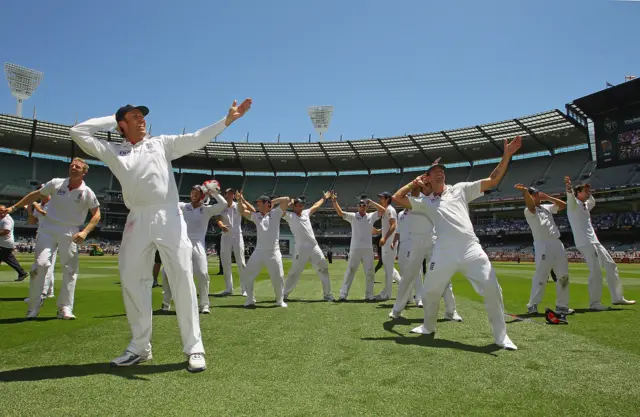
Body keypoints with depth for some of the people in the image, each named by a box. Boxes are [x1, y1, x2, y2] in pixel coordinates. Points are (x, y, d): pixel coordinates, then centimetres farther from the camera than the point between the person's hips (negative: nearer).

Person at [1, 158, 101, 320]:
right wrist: (13, 207, 12)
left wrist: (85, 232, -12)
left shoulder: (87, 193, -4)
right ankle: (34, 306, 4)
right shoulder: (56, 183, 0)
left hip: (70, 233, -1)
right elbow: (36, 195, 13)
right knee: (41, 264, -10)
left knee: (70, 269, -3)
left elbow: (96, 214, 0)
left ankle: (65, 308, 6)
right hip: (48, 228, 1)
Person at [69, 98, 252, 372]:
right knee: (131, 280, 5)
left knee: (182, 280, -6)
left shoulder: (162, 143, 16)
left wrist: (227, 120, -1)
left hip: (169, 218, -2)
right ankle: (140, 346, 19)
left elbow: (197, 139, 8)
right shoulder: (113, 151, 18)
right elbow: (78, 132, 14)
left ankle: (194, 347, -1)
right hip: (137, 220, 2)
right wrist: (111, 119, 20)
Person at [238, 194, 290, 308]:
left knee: (278, 278, 1)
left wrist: (273, 202, 3)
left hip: (273, 252, -4)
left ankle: (280, 300, 21)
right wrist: (241, 199, 4)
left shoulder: (276, 213, 2)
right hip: (259, 252, 4)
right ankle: (250, 300, 16)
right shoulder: (256, 216, 13)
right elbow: (242, 211, 12)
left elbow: (286, 199, -6)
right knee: (246, 276, 3)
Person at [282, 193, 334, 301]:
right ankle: (284, 294, 11)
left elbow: (315, 206, 32)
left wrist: (324, 198, 41)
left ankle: (327, 294, 16)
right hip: (301, 249, -5)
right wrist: (290, 202, -4)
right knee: (294, 272, -3)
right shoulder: (289, 216, 2)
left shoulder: (306, 213, 18)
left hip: (314, 247, 6)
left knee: (323, 269, 6)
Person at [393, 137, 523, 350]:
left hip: (471, 249, -1)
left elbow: (492, 181, 13)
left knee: (492, 289, -10)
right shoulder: (425, 201, 17)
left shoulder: (461, 189, 16)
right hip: (443, 253, 1)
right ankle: (428, 327, 35)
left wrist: (506, 156, 3)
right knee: (430, 292, 8)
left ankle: (501, 336, 6)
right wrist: (413, 183, 19)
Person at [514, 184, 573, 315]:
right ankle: (532, 305, -3)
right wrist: (525, 191, -43)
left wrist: (548, 197, 17)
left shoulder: (547, 207, 23)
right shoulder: (528, 211, -1)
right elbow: (531, 206, -24)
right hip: (543, 245, -8)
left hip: (557, 243, 8)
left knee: (563, 275, 8)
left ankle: (561, 305, 17)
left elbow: (563, 205, 26)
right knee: (541, 276, -11)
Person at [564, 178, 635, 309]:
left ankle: (617, 298, 22)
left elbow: (592, 202, 44)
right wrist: (569, 188, -52)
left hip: (594, 242, 10)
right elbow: (570, 197, -30)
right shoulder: (574, 203, -6)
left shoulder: (585, 205, 21)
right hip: (585, 243, -10)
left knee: (611, 266, 13)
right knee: (596, 271, -13)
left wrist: (589, 193, 24)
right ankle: (594, 303, -5)